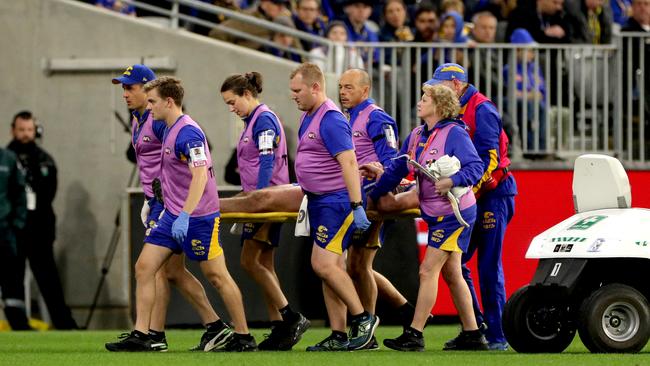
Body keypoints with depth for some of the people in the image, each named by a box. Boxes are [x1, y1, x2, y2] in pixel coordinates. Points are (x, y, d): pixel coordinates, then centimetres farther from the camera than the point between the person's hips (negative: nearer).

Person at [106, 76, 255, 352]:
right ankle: (140, 336, 1)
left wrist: (185, 215, -32)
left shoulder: (188, 133, -18)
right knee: (144, 267, 1)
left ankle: (244, 337, 9)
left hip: (196, 217, -9)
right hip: (173, 215, 9)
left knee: (216, 275, -1)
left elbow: (200, 176, -26)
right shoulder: (169, 131, 12)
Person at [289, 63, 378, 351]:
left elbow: (348, 162, -23)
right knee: (330, 268, 8)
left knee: (324, 264, -15)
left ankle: (362, 318, -5)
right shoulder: (308, 116, 13)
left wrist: (357, 206, -27)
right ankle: (338, 336, 9)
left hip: (336, 200, -10)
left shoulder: (330, 119, -17)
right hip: (318, 200, 10)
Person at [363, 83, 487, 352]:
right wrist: (371, 195, 13)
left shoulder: (454, 133, -14)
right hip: (436, 215, 9)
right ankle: (472, 335, 18)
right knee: (451, 274, 12)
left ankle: (414, 335, -9)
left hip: (453, 213, -9)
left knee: (428, 272, -10)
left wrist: (451, 181, -33)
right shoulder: (416, 136, 9)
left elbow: (475, 168, -20)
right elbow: (397, 169, 13)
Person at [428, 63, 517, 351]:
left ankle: (496, 335, -4)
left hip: (492, 195, -9)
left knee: (489, 267, -8)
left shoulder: (481, 109, -12)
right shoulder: (457, 112, 15)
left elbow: (488, 158, -19)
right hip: (469, 199, 9)